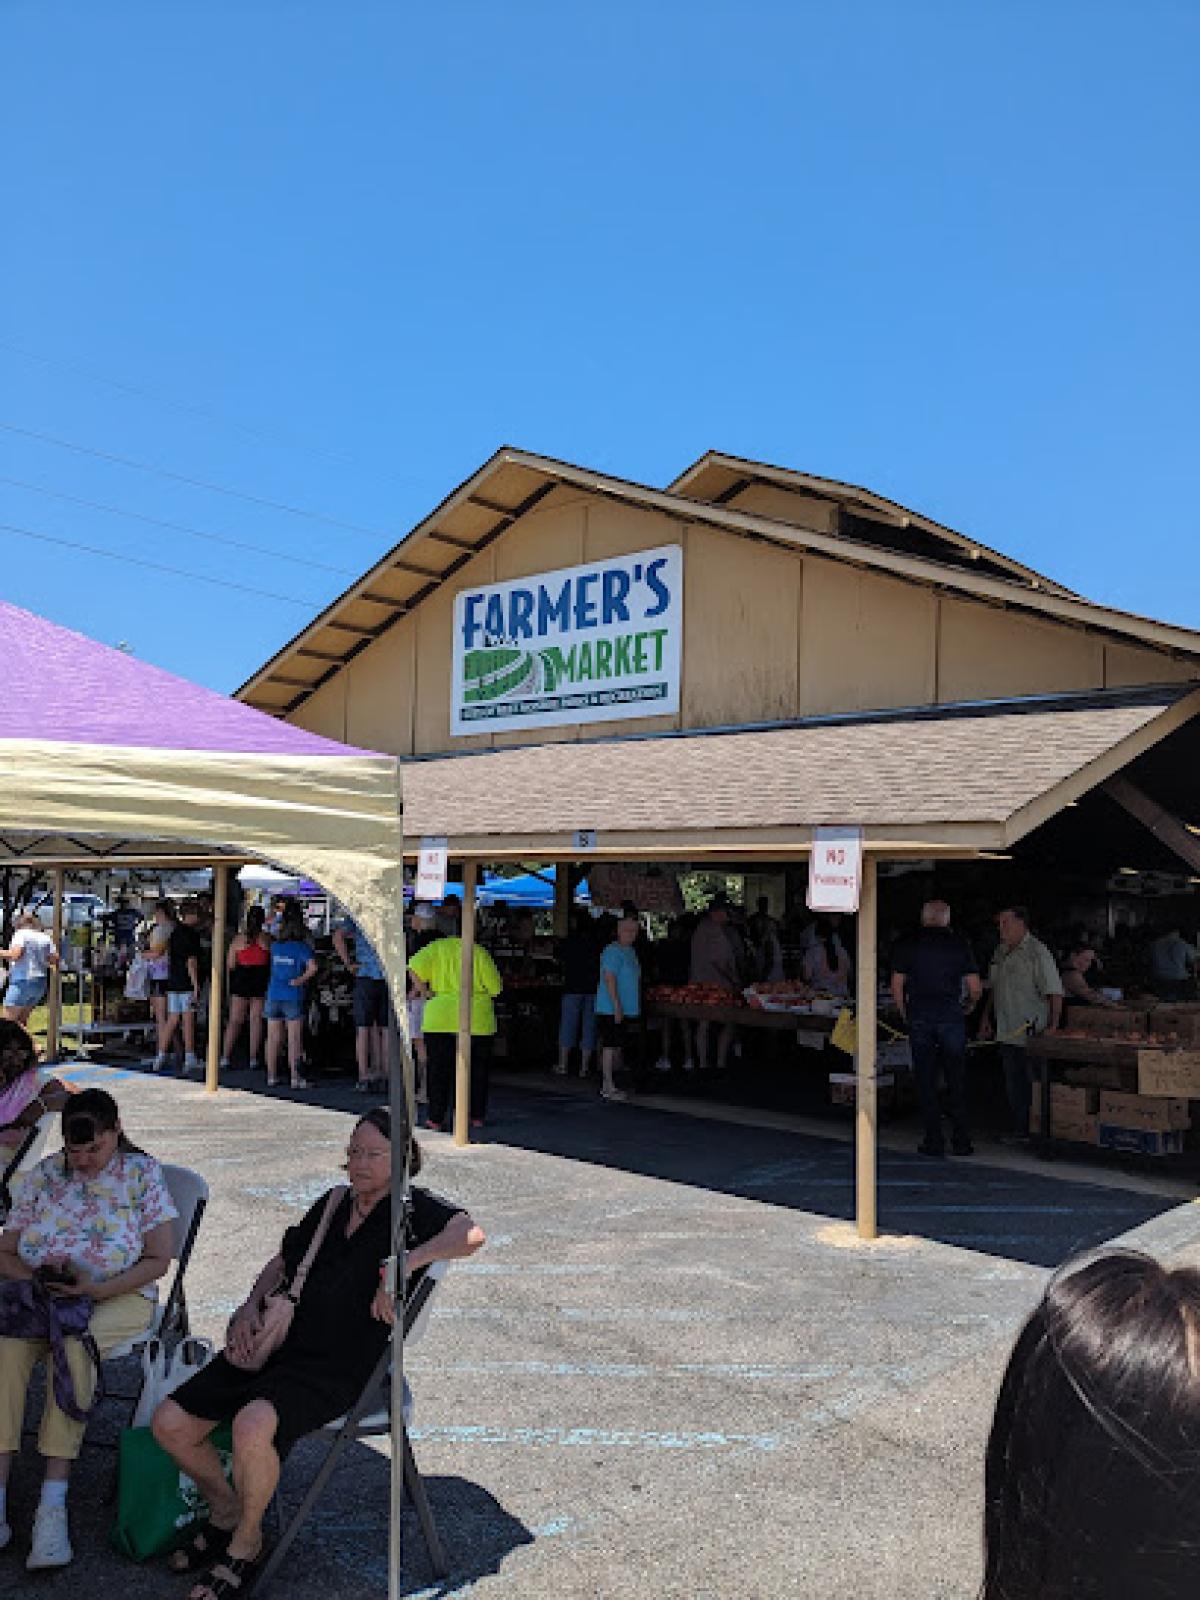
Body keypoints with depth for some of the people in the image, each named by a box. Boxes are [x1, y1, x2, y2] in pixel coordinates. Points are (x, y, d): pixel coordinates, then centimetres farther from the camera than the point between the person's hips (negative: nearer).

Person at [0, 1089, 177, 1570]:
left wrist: (95, 1290, -17)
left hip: (119, 1297, -3)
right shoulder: (42, 1176, 8)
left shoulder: (142, 1173, -1)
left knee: (74, 1344, -35)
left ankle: (53, 1506, -33)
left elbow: (157, 1260, -3)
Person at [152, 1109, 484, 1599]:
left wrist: (403, 1265, -31)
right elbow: (283, 1261, 27)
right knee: (170, 1424, -3)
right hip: (279, 1342, 7)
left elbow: (471, 1234, -24)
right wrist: (251, 1305, 8)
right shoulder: (333, 1205, 16)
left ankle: (245, 1544, -3)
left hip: (339, 1367, -7)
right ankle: (227, 1512, 24)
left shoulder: (413, 1207, -4)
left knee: (252, 1425, -34)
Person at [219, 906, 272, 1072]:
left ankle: (225, 1056, 7)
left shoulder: (238, 938, -2)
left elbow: (230, 964, 1)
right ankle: (253, 1058, 6)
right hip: (261, 980, -1)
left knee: (234, 1020, 8)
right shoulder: (267, 939, -7)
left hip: (241, 979, 1)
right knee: (256, 1019, 5)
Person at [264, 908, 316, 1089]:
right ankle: (295, 1078, 0)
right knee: (294, 1040, 0)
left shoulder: (275, 946, 6)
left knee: (273, 1039, 10)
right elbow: (312, 967, -20)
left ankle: (271, 1076, 16)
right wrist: (301, 979, -6)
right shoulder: (302, 947, -7)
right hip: (293, 997, -4)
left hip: (273, 996, 4)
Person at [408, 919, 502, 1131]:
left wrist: (426, 992, -6)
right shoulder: (478, 951, -2)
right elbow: (495, 988, -1)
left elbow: (415, 967, -17)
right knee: (478, 1068, 14)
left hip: (440, 1017, 0)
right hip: (476, 1020, 0)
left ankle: (435, 1118, 6)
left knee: (438, 1068, 7)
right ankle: (477, 1116, 19)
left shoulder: (435, 948, -1)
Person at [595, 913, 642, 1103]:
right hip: (611, 1009, -9)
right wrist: (617, 1006, -23)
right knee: (610, 1046, -6)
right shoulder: (612, 951, -13)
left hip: (628, 1010, 9)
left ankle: (607, 1085, 20)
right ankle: (608, 1088, -2)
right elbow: (609, 979, -19)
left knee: (618, 1047, 12)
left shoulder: (631, 951, 16)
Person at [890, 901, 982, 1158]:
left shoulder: (907, 944, 4)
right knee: (957, 1081, 10)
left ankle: (934, 1142, 6)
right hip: (951, 1016, 0)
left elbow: (897, 985, 1)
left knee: (926, 1081, 5)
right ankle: (961, 1142, 12)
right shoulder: (959, 943, 3)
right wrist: (969, 1006, 21)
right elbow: (975, 988, 2)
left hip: (919, 1017, 0)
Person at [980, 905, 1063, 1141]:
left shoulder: (1037, 952, -11)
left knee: (1032, 1084, -3)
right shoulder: (1000, 952, 14)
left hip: (1031, 1033, -8)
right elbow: (993, 988, 23)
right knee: (1013, 1084, 11)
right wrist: (986, 1018, 19)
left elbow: (1055, 992, -14)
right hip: (1006, 1032, 8)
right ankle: (1019, 1130, 19)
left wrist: (1053, 1026, -20)